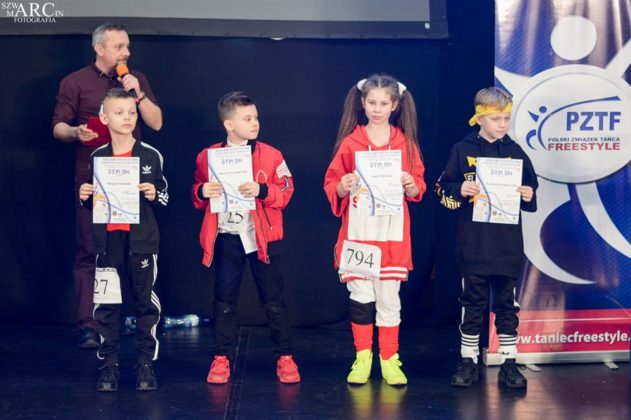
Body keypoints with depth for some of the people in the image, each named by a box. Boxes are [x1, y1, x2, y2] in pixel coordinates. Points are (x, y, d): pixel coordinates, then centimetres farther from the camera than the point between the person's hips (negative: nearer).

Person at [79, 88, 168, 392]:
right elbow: (92, 202, 17)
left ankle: (145, 364, 13)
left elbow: (164, 196, 6)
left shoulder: (151, 155, 0)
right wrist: (85, 197, -4)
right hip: (108, 239, 2)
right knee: (106, 304, 2)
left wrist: (154, 195, -15)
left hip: (142, 239, -1)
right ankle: (109, 364, 12)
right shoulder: (97, 157, 6)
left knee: (145, 301, 5)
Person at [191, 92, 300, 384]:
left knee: (273, 300, 5)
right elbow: (197, 196, 10)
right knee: (224, 301, 8)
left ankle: (284, 357, 15)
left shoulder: (270, 155, -1)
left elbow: (286, 191, -4)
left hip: (262, 237, -1)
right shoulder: (208, 157, 3)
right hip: (225, 237, 1)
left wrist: (262, 190, -20)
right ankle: (221, 358, 18)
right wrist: (202, 192, -12)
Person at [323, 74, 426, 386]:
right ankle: (362, 358, 16)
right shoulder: (350, 142, 2)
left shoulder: (406, 143, 5)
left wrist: (410, 185, -14)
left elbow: (417, 190, 8)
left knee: (389, 295, 3)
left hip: (392, 232, 0)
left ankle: (389, 359, 14)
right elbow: (331, 184, 5)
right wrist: (342, 187, -16)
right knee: (360, 295, 4)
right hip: (357, 231, 0)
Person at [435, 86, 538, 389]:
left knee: (507, 304, 8)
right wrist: (460, 191, -16)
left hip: (508, 246, 1)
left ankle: (509, 363, 15)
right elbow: (443, 190, 3)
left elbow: (530, 191, 13)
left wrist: (528, 196, -8)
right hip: (473, 246, -1)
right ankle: (468, 361, 16)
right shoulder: (462, 150, 0)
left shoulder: (515, 152, 6)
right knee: (472, 304, 7)